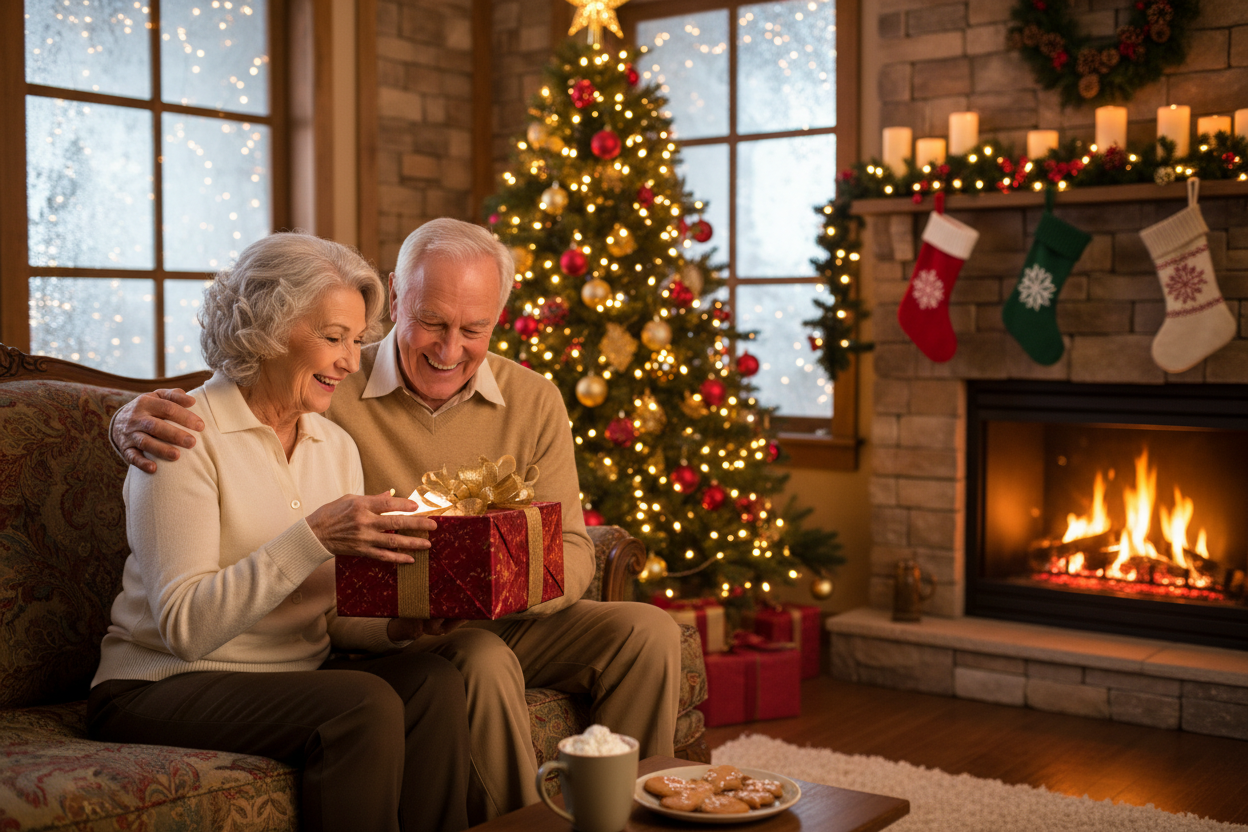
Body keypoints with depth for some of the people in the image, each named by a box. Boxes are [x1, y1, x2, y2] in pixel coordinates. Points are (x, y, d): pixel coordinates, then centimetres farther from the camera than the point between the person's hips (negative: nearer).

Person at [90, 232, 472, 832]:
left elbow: (335, 618, 12)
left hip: (295, 677, 6)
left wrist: (393, 625, -10)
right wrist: (313, 536, -28)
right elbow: (185, 626, -20)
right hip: (162, 689, -6)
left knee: (435, 682, -22)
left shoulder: (337, 447, 10)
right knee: (366, 704, -30)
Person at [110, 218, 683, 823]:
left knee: (649, 630, -17)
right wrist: (138, 419, -28)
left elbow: (572, 551, -1)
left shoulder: (534, 401, 1)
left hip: (510, 620, 4)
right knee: (483, 659, -34)